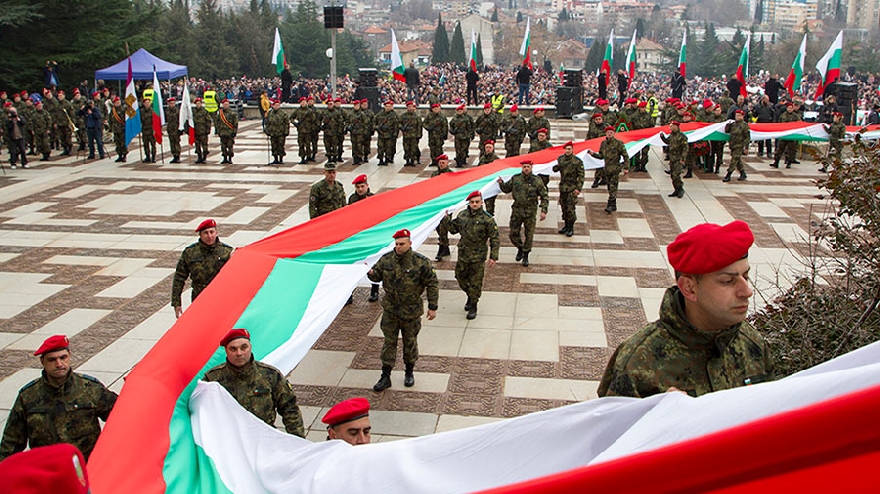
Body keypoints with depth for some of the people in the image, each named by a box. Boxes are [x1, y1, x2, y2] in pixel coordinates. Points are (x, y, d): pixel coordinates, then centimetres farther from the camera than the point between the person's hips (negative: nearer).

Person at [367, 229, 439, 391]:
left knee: (410, 342, 15)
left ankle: (409, 372, 35)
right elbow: (377, 276, 7)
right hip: (390, 309, 2)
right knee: (389, 342, 9)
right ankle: (385, 376, 18)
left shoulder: (421, 262, -15)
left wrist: (432, 307, -9)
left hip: (411, 312, -2)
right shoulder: (386, 259, -5)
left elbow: (432, 284, -9)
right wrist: (370, 273, -18)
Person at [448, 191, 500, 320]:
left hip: (478, 256, -5)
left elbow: (494, 239, -9)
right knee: (460, 277, 16)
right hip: (463, 254, 5)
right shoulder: (462, 215, 0)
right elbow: (454, 229, 15)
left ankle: (473, 306, 21)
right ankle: (470, 296, 42)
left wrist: (493, 257, -12)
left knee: (475, 282, 3)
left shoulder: (487, 219, -14)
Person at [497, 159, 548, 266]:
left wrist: (544, 211, -11)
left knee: (529, 234, 5)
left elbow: (544, 196, -2)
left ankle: (525, 256, 21)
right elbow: (506, 189, 13)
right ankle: (520, 248, 35)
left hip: (530, 212, -2)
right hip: (517, 210, 2)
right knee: (513, 233, 5)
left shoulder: (537, 181, -6)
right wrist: (501, 183, -9)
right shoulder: (515, 179, 0)